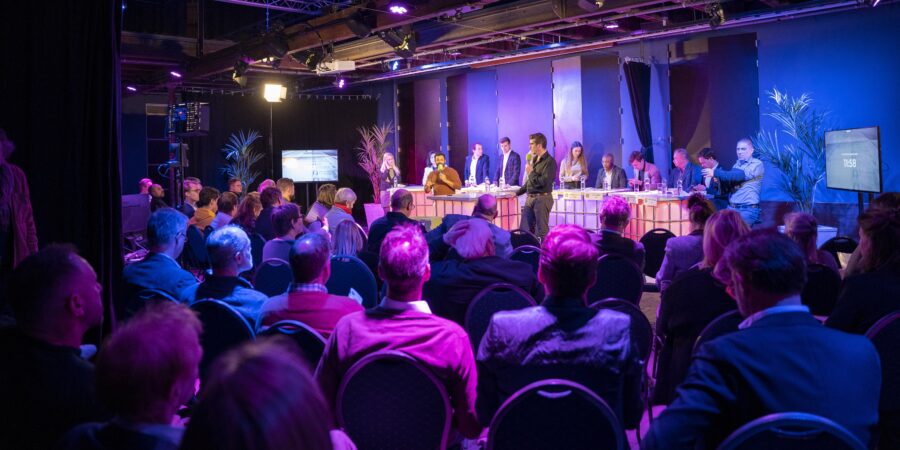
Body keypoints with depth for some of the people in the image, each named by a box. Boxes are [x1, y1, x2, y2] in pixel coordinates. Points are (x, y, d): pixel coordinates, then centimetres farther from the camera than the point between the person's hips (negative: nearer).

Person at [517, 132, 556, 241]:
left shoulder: (550, 161, -10)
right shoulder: (534, 159, 14)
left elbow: (544, 182, -20)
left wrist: (531, 172, -9)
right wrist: (517, 192, 24)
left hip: (542, 198, -8)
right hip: (530, 198, 8)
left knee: (541, 231, -3)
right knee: (524, 229, 9)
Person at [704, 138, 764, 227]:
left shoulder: (757, 164, -7)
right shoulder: (737, 165, 16)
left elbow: (738, 176, -21)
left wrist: (715, 172, -25)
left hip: (747, 210, -6)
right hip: (731, 208, 6)